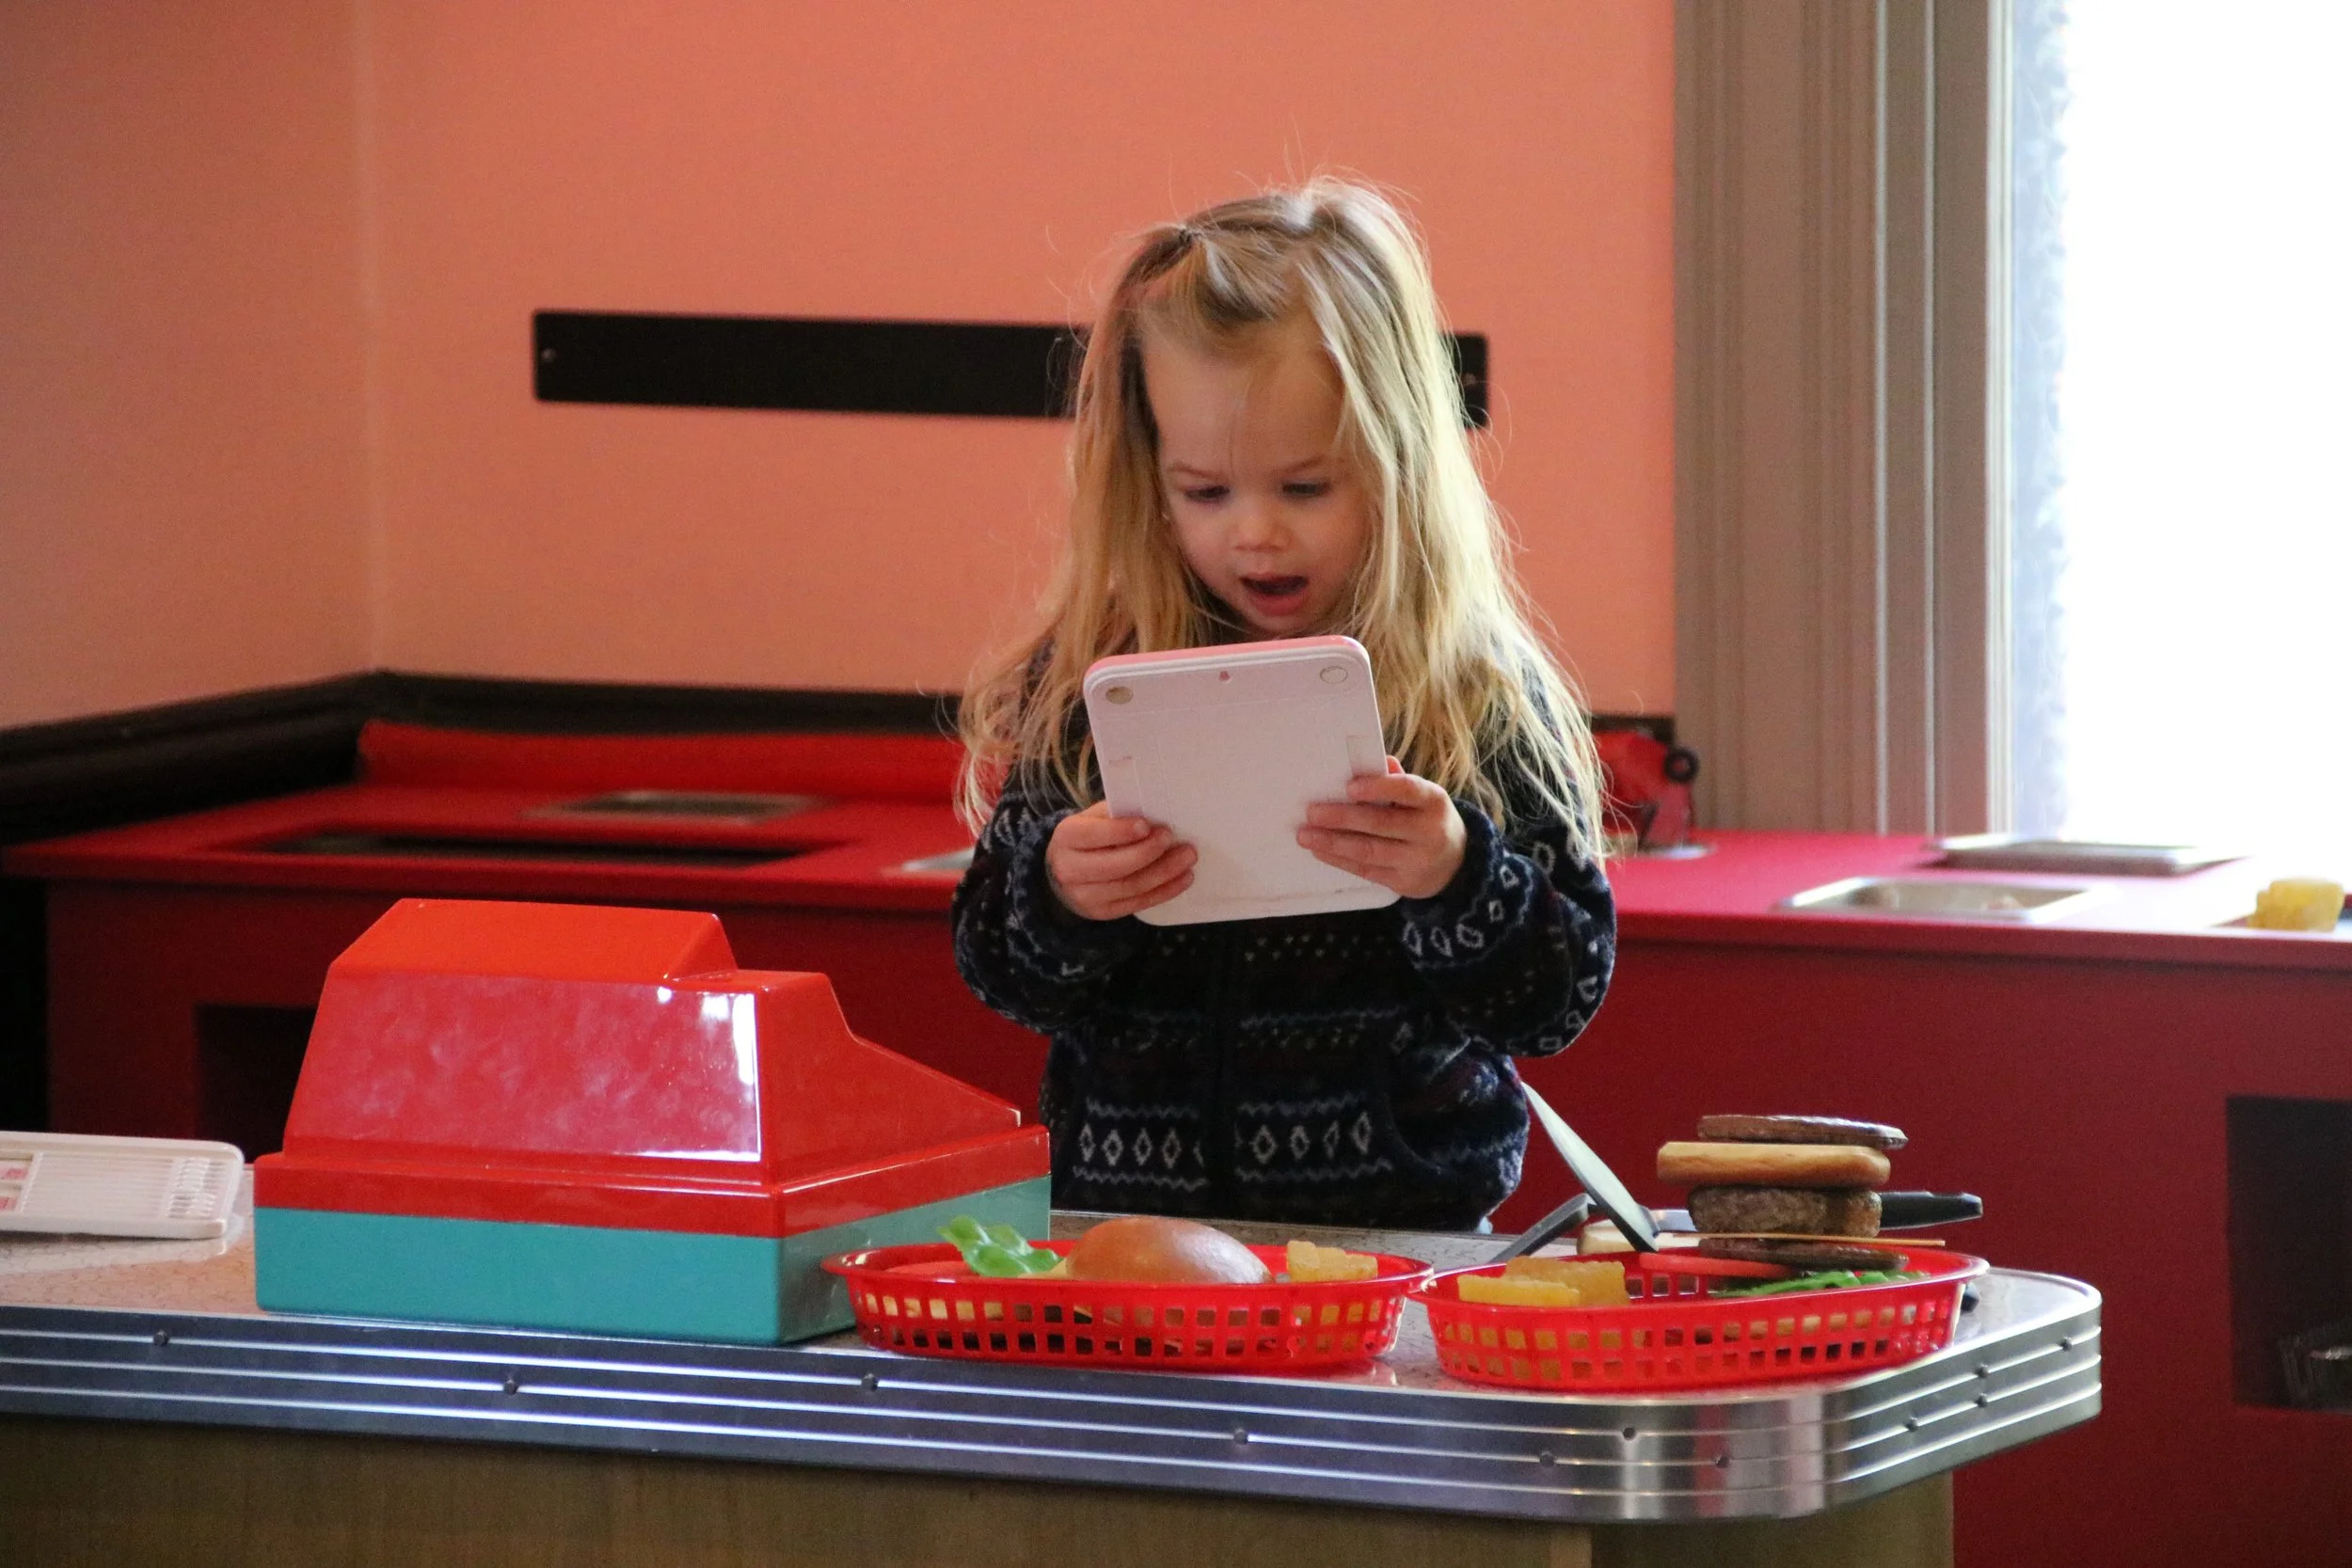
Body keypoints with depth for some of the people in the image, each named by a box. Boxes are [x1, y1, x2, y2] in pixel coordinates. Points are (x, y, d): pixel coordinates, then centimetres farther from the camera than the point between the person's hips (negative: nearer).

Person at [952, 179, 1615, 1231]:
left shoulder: (1484, 702, 1)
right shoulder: (1083, 686, 6)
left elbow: (1561, 1000, 0)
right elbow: (997, 974, 10)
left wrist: (1455, 880, -18)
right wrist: (1059, 897, -11)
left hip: (1396, 1221, -2)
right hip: (1125, 1211, 2)